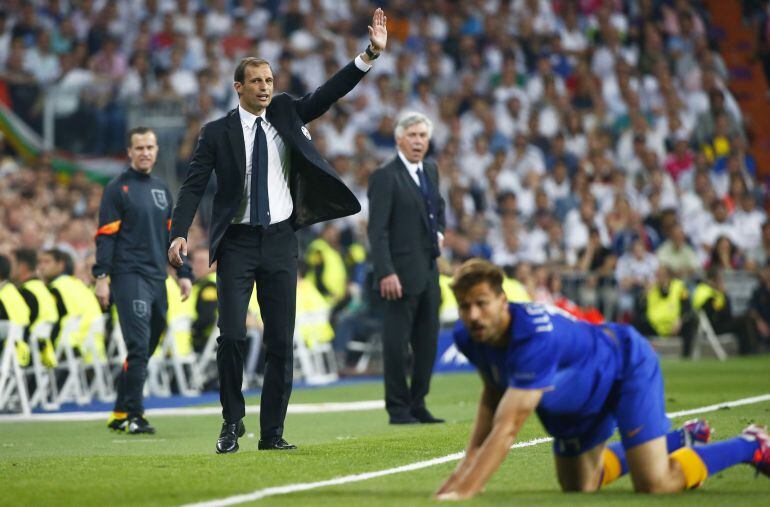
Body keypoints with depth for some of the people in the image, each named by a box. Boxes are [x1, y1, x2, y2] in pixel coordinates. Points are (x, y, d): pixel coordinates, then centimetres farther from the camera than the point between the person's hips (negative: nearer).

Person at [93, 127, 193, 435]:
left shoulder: (162, 190, 18)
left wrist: (184, 273, 17)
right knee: (139, 346, -14)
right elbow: (106, 235, -7)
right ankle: (134, 416, -12)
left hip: (157, 279, 7)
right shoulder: (117, 188, -2)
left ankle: (120, 414, 17)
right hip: (129, 277, -7)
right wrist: (101, 277, -14)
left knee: (146, 349, 8)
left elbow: (172, 234, 23)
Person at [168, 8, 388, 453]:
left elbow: (329, 94, -1)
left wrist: (371, 54, -12)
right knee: (232, 335, -11)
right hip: (237, 244, -3)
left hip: (280, 241, 3)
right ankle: (233, 422, 6)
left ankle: (272, 431, 10)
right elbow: (194, 185, -5)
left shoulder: (286, 113, 8)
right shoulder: (217, 132, -1)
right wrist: (180, 234, -18)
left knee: (282, 341, 3)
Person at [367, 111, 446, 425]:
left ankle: (417, 406, 17)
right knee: (397, 343, -2)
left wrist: (439, 231, 13)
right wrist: (386, 273, -23)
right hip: (402, 274, -8)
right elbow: (377, 230, -15)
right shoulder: (385, 177, -11)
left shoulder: (430, 170, 13)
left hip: (429, 271, 8)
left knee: (427, 343, 10)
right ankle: (398, 410, 3)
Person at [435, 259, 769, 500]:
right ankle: (678, 438, 43)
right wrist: (467, 466, -11)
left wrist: (462, 492, -52)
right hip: (577, 398, 8)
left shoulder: (535, 339, -44)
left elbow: (507, 428, -48)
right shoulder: (469, 337, -21)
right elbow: (493, 394, -1)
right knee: (579, 488, 22)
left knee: (654, 485, -20)